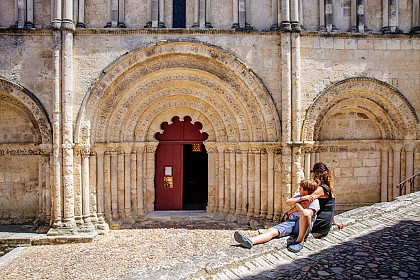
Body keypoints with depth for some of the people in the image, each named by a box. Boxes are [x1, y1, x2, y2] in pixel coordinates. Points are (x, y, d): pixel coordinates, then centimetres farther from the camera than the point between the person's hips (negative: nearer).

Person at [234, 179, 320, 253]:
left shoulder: (314, 201, 0)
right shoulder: (299, 196, 23)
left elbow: (307, 214, -17)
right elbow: (287, 202, 7)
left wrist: (297, 204, -2)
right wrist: (300, 199, -5)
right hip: (290, 221, 6)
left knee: (306, 212, -40)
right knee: (272, 231, -23)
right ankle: (250, 241, -45)